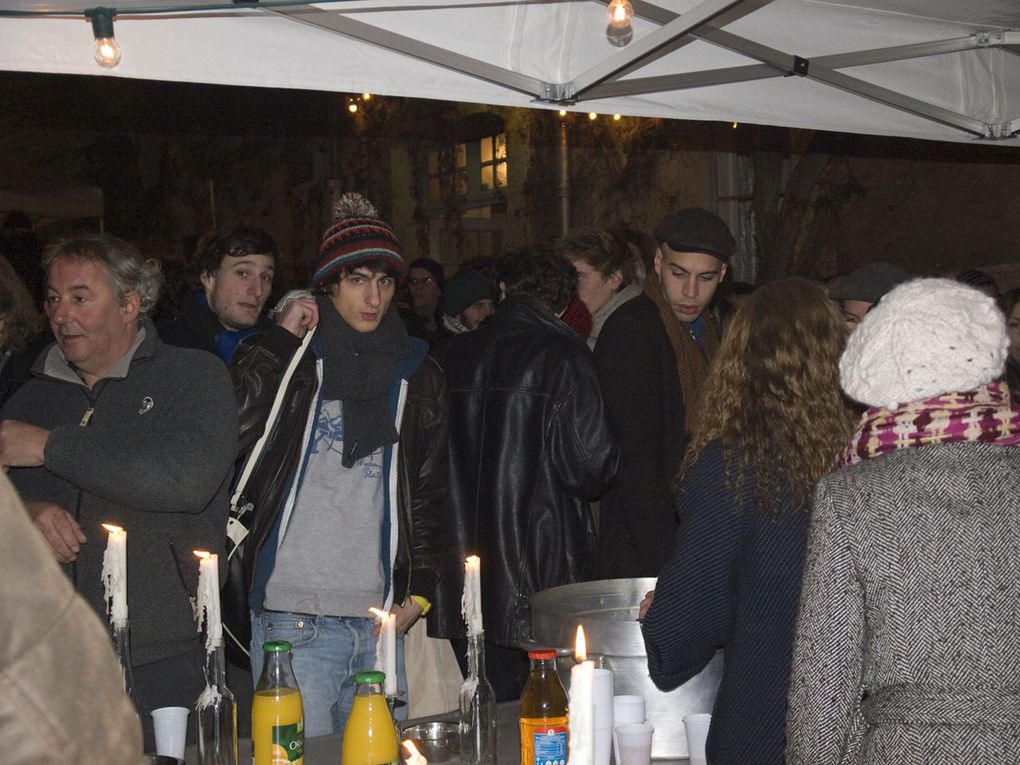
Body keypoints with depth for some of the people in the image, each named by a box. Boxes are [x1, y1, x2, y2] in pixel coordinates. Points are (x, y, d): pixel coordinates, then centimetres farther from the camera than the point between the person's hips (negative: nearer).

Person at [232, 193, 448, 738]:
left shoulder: (416, 373, 14)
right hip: (292, 620, -3)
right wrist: (279, 338, -7)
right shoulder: (295, 358, 5)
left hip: (379, 623, 3)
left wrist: (419, 591, 8)